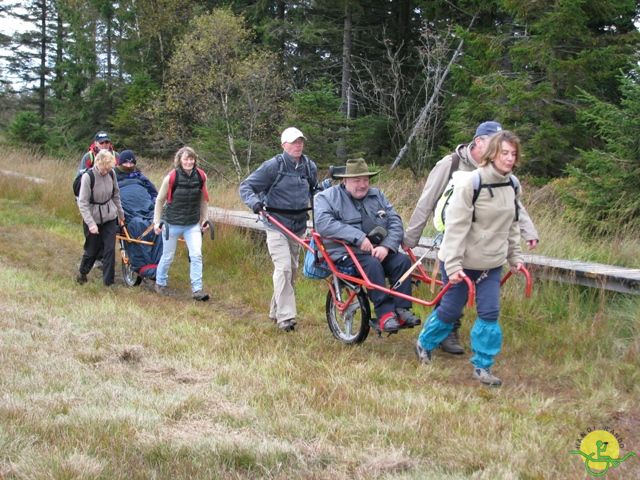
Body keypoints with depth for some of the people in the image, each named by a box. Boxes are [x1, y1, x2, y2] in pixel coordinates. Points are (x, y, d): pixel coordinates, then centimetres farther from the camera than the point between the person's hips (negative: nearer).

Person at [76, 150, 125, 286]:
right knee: (92, 250, 9)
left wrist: (120, 214, 17)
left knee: (110, 249, -2)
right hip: (93, 218, -3)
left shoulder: (111, 174, -8)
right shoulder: (88, 177, -21)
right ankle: (82, 273, 37)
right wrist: (91, 223, -25)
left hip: (110, 218, 3)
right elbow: (82, 203, -19)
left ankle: (109, 282, 7)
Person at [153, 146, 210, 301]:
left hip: (193, 224, 2)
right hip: (172, 223, -2)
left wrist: (205, 219, 7)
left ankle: (197, 290, -4)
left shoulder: (201, 176, -7)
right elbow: (160, 200, -5)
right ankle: (160, 283, 34)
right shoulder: (171, 177, -16)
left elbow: (203, 200, 8)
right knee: (168, 256, 11)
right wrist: (157, 221, -7)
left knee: (196, 255, -9)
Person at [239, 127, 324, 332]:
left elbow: (314, 190, 24)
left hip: (298, 226, 6)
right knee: (283, 268, -17)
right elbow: (246, 186, -8)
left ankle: (276, 311, 26)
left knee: (292, 270, 11)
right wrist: (255, 202, -27)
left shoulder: (309, 166, 6)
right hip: (276, 225, -6)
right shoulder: (273, 166, -10)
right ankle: (285, 317, -16)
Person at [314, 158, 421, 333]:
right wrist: (358, 237, -25)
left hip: (379, 251, 5)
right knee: (372, 264, -33)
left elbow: (395, 221, 7)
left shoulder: (377, 195, 16)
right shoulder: (327, 197, 1)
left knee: (403, 261, -21)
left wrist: (386, 246, -14)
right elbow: (323, 223, -18)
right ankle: (385, 313, -31)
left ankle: (402, 310, -19)